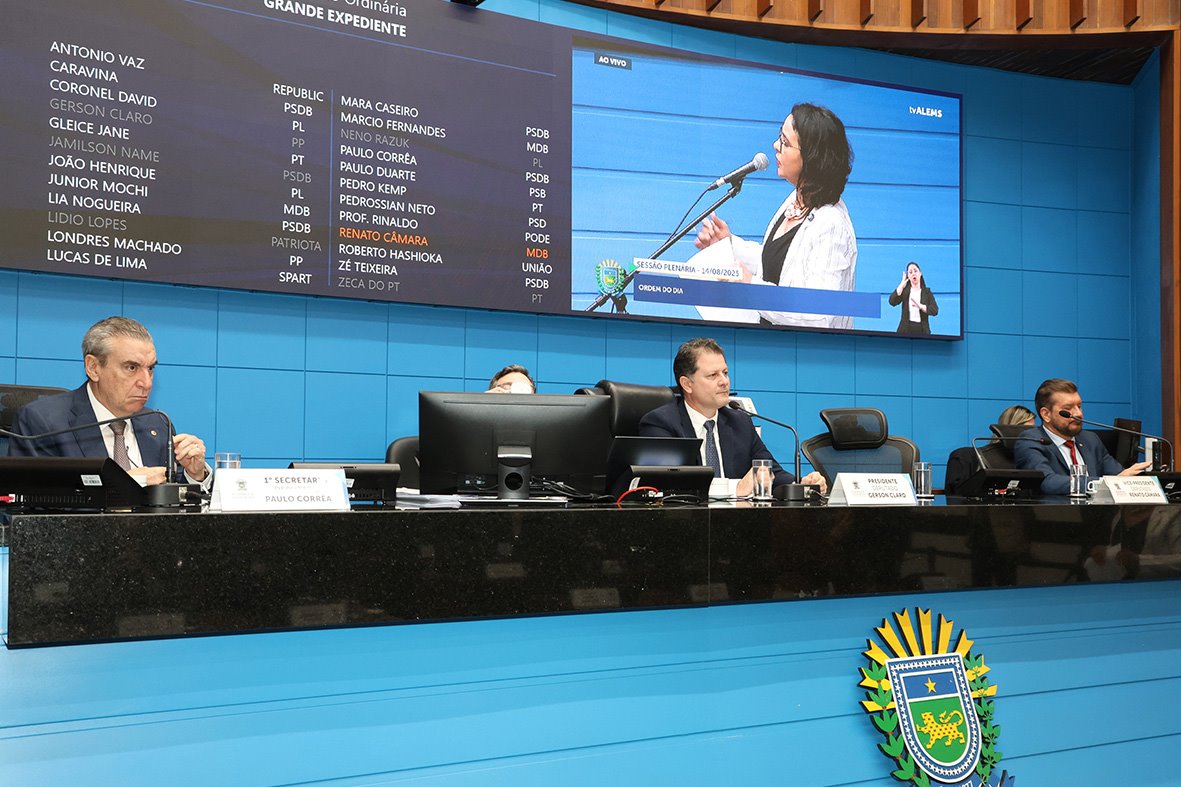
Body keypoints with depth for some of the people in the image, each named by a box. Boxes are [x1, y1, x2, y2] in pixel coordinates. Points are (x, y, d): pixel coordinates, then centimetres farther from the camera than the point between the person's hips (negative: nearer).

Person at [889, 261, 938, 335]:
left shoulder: (927, 292, 10)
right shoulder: (904, 291, 11)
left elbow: (935, 311, -2)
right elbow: (892, 302, -7)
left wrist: (920, 306, -19)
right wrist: (902, 284, -7)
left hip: (922, 330, 0)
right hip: (906, 330, 0)